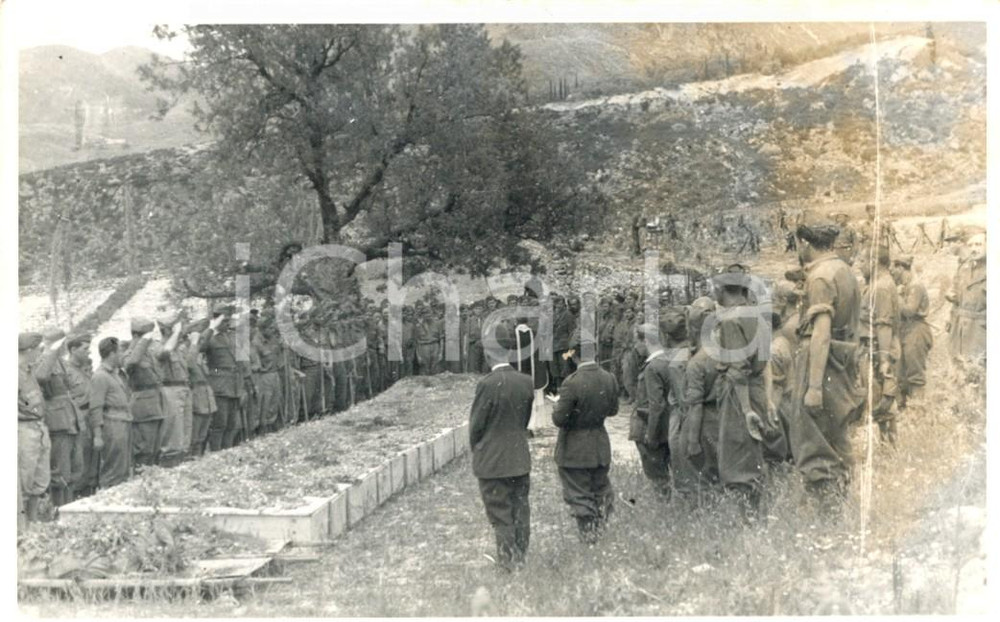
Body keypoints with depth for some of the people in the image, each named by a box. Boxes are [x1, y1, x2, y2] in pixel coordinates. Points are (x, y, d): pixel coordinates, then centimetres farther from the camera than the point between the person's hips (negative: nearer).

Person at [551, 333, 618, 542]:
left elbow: (559, 419, -21)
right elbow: (613, 410, 7)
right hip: (601, 445, 5)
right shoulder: (609, 379, -8)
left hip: (575, 449, -5)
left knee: (579, 495, 9)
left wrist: (557, 406, -1)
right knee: (601, 489, 23)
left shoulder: (572, 382, -26)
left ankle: (589, 537, 16)